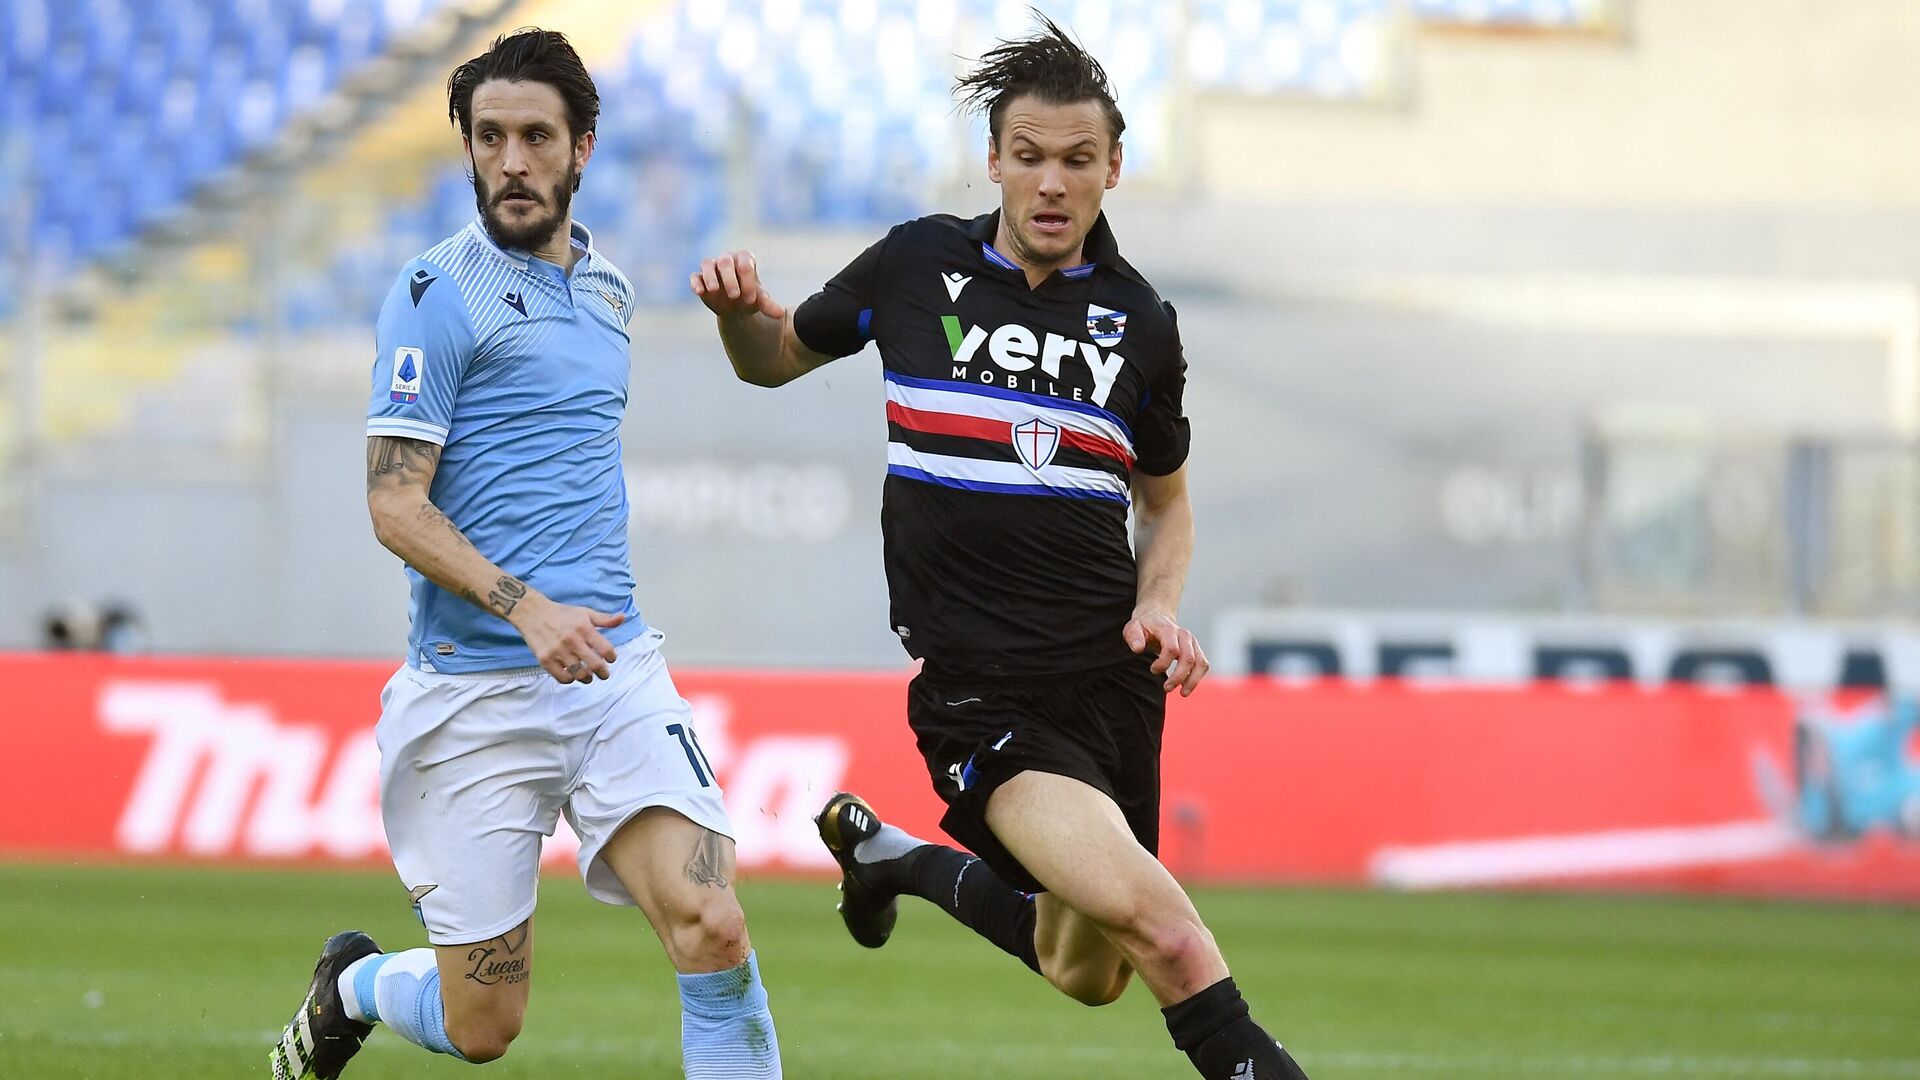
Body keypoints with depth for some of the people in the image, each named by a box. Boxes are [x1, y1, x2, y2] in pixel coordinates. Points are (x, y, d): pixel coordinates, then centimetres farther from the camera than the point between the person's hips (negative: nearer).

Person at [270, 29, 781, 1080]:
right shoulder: (439, 292, -7)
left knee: (712, 930, -18)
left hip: (614, 667, 5)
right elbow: (394, 507, -13)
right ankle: (350, 986, 36)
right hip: (475, 687, -5)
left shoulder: (609, 290, 14)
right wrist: (526, 610, -25)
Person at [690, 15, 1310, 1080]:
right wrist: (737, 307, -6)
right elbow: (775, 356, 16)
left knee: (1088, 975, 16)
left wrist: (1160, 604, 0)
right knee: (1141, 906, -28)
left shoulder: (1140, 323, 5)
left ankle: (900, 859, 40)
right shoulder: (917, 264, 1)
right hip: (976, 682, -4)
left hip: (1111, 668, 4)